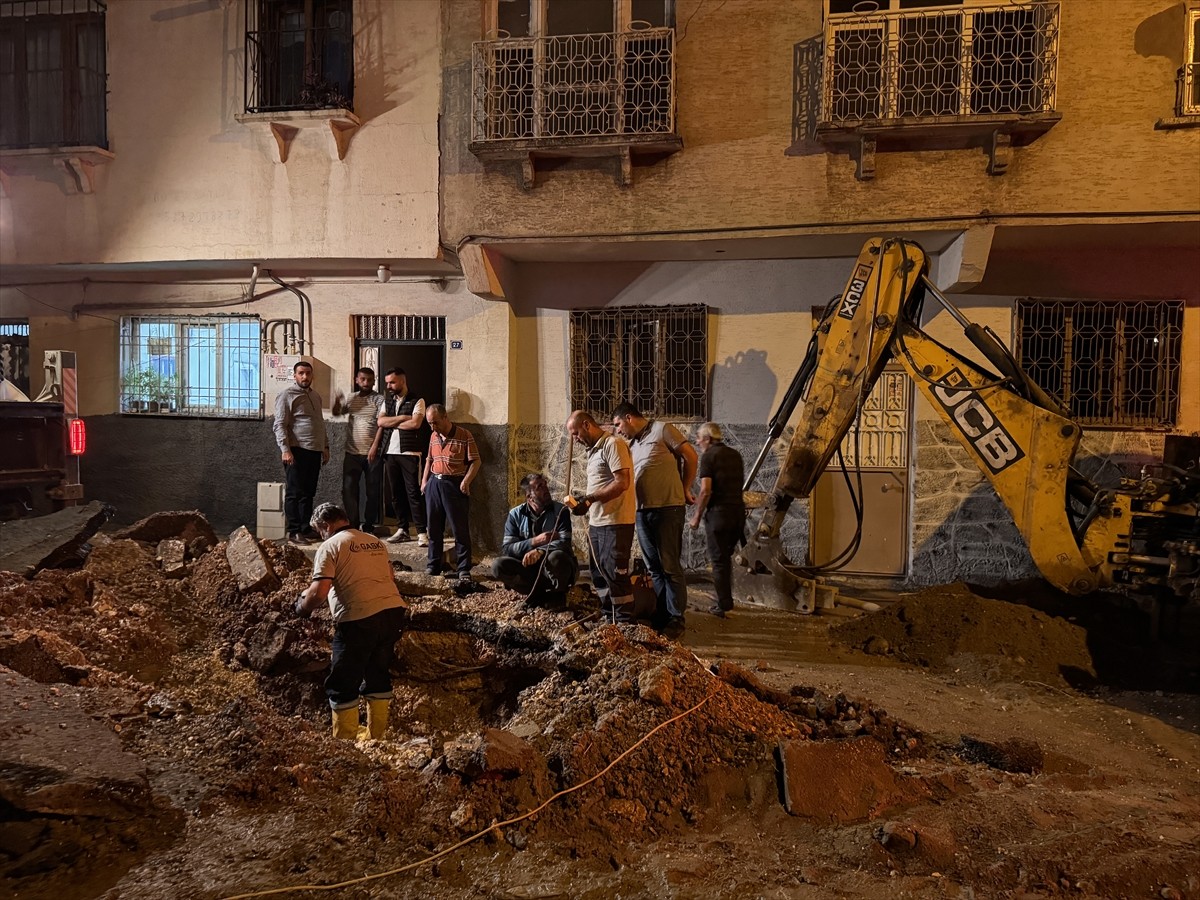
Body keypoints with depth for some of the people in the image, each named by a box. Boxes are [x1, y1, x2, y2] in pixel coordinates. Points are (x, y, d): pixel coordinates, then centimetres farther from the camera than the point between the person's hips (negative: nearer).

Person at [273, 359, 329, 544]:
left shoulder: (316, 396, 19)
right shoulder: (287, 395, -4)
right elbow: (280, 425, -10)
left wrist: (325, 447, 21)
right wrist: (285, 449, -19)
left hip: (314, 451, 7)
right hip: (297, 450, -7)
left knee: (309, 492, 10)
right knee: (295, 492, -3)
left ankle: (306, 529, 16)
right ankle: (294, 532, 1)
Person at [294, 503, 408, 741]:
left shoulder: (330, 546, -1)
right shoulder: (375, 542, 19)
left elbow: (319, 592, -11)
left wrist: (302, 608, 7)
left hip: (360, 618, -7)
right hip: (394, 610, 7)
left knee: (342, 684, 8)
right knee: (378, 675, 21)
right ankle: (375, 736, 30)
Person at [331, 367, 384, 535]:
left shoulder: (379, 399, -1)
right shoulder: (352, 398, 13)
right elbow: (336, 413, 13)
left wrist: (375, 446, -17)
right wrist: (337, 401, -9)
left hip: (372, 453, -3)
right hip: (352, 452, 3)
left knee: (373, 491, 3)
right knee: (348, 489, -1)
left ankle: (369, 526, 13)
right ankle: (352, 524, 6)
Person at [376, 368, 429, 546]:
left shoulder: (417, 401, 0)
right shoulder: (387, 402, 17)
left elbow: (415, 423, -15)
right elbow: (380, 422, 1)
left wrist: (392, 423, -4)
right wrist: (402, 418, -9)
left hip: (410, 453, -5)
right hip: (390, 453, 6)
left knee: (414, 493, -7)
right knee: (395, 493, 7)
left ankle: (422, 532, -5)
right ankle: (402, 530, 16)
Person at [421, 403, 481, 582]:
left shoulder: (464, 435, -9)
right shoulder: (433, 436, 11)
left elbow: (475, 461, -8)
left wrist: (466, 481, -18)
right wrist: (424, 481, 13)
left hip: (455, 485, -6)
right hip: (434, 483, 6)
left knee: (460, 528, -3)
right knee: (434, 527, 10)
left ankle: (464, 569, 3)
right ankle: (433, 565, 21)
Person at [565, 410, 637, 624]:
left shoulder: (613, 444, -12)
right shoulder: (594, 450, 18)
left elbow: (622, 483, -21)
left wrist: (589, 499, -21)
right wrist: (585, 501, 3)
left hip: (615, 522, -10)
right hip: (597, 522, 10)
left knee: (615, 573, -7)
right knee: (599, 572, 15)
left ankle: (626, 622, 1)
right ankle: (609, 617, 25)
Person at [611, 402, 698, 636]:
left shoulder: (662, 430, -3)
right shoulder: (631, 445, 18)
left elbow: (691, 457, -3)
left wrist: (685, 490, 2)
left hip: (667, 508, -7)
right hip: (642, 511, 7)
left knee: (670, 566, -2)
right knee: (654, 568, 11)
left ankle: (676, 619, 5)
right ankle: (661, 616, 19)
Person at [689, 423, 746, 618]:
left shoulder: (709, 456, -9)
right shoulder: (735, 455, 13)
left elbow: (706, 490, -16)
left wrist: (697, 516, -6)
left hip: (718, 512, -7)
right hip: (738, 511, 7)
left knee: (718, 560, 3)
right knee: (726, 557, 20)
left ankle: (723, 606, 6)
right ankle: (727, 600, 26)